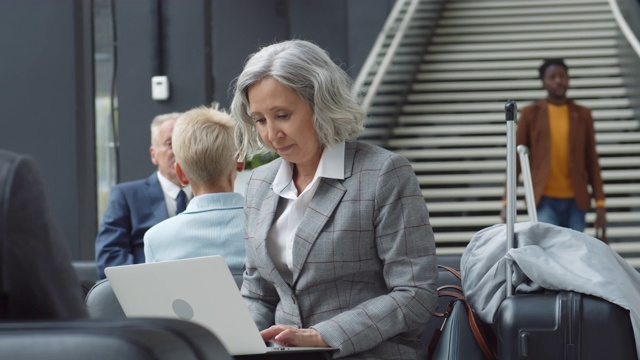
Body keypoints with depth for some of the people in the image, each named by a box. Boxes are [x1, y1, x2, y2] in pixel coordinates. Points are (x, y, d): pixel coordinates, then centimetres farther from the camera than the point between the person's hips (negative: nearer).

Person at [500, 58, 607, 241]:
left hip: (575, 201, 2)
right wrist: (507, 202, -4)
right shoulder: (531, 114, 3)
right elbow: (516, 158, 4)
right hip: (544, 199, -2)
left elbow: (592, 161, 9)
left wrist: (600, 204, 2)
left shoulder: (582, 115, 8)